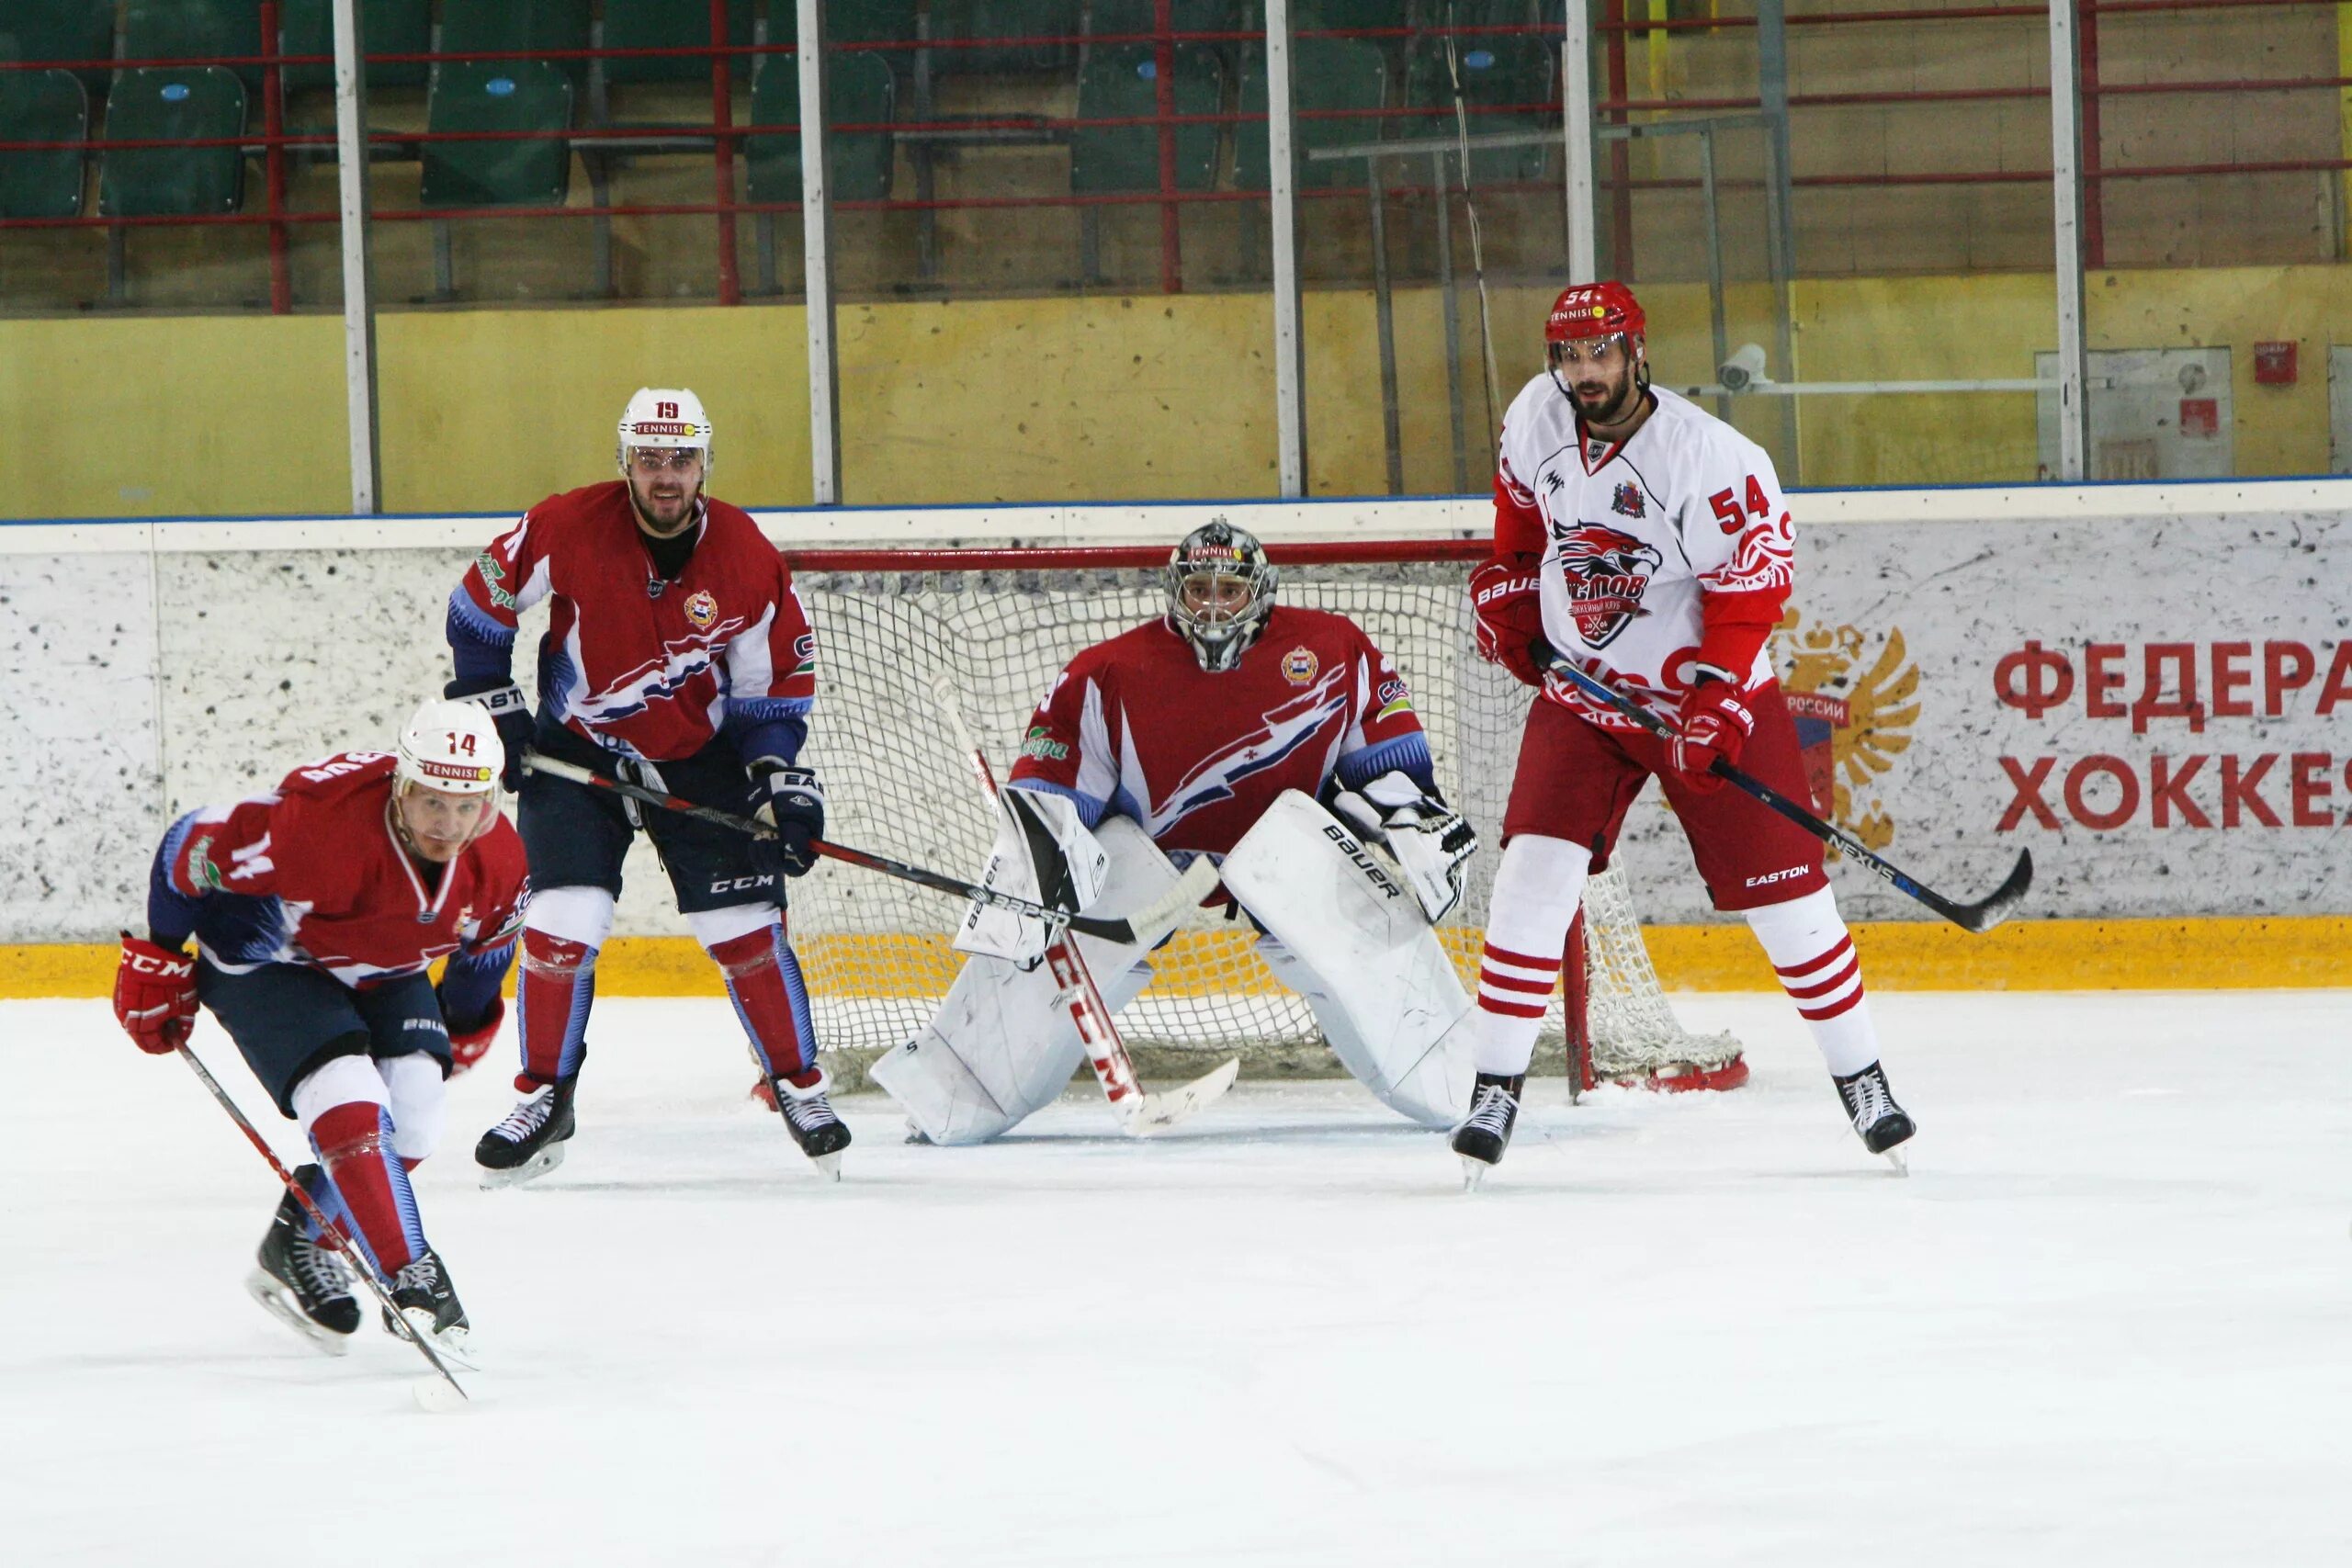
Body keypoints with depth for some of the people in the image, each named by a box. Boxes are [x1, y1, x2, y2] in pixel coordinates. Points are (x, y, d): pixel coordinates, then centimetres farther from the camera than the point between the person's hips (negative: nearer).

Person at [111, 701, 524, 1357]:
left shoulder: (499, 860, -19)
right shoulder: (320, 821, -38)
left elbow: (489, 939, 7)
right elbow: (191, 846, -23)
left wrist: (467, 1020, 22)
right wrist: (157, 959, -11)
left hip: (382, 977, 6)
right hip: (264, 963, -6)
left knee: (413, 1116, -14)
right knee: (350, 1104, -27)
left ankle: (297, 1247, 7)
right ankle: (409, 1277, -25)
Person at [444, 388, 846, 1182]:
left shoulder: (746, 557, -13)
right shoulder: (567, 529, -19)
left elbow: (775, 683, -3)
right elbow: (479, 602, -4)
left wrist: (780, 777, -13)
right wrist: (489, 704, -4)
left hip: (700, 760, 1)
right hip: (577, 754, -1)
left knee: (747, 929, -3)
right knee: (561, 928, -11)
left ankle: (800, 1085, 14)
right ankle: (545, 1100, 4)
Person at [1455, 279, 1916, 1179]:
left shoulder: (1713, 460, -22)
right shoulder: (1537, 418, -5)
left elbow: (1751, 585, -19)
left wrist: (1716, 704, -25)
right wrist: (1507, 599, 14)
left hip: (1706, 698, -3)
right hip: (1580, 692, 3)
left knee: (1783, 892, -1)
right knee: (1536, 875, -12)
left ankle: (1861, 1080, 14)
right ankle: (1495, 1089, -6)